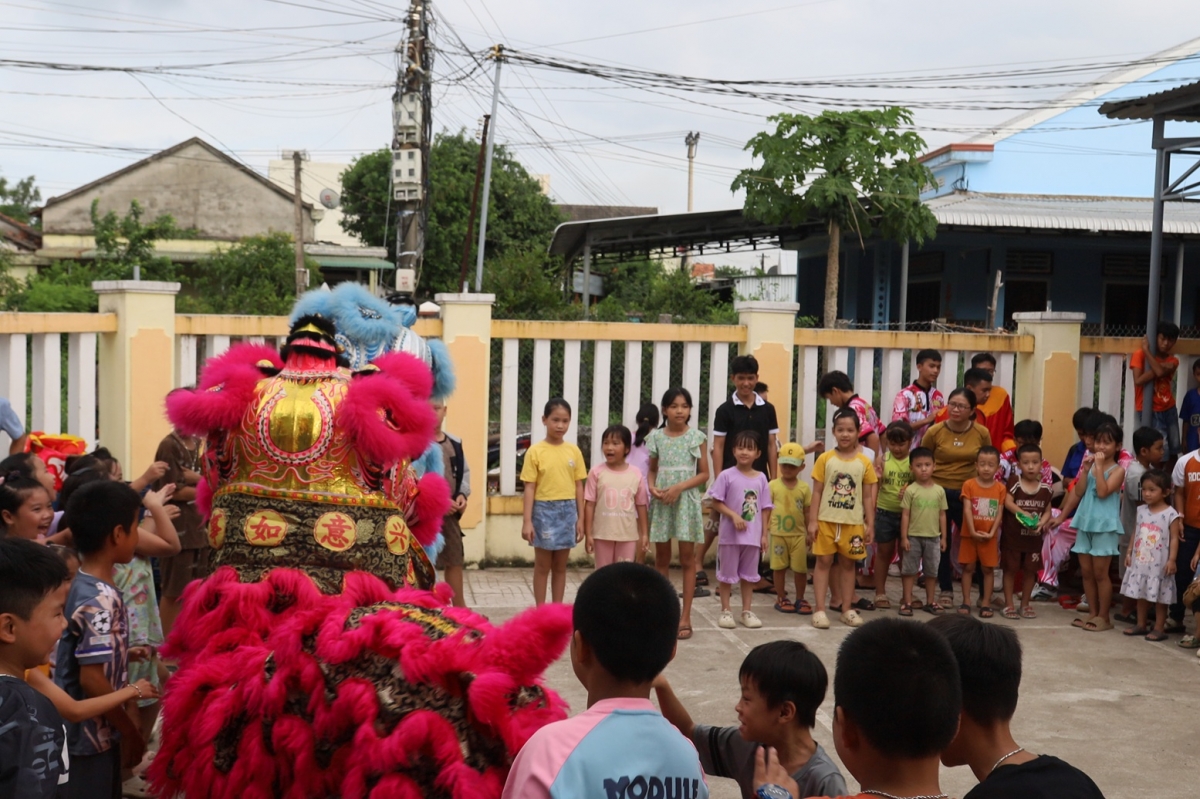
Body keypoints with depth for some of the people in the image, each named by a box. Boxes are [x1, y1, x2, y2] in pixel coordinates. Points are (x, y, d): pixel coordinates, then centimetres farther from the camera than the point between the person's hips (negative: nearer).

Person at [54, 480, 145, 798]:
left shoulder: (81, 584, 4)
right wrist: (130, 731, -15)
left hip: (93, 732, 9)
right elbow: (92, 679, -26)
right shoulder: (101, 600, -24)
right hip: (92, 736, -9)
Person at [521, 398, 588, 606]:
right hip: (544, 511, -3)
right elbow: (529, 488, -5)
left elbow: (578, 487, 7)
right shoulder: (535, 451, -5)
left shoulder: (574, 451, 4)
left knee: (560, 566, 11)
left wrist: (580, 518, 5)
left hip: (567, 511, 3)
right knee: (542, 565, 5)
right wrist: (527, 521, -10)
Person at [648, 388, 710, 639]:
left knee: (687, 559, 0)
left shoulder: (696, 437, -2)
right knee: (661, 559, 9)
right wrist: (652, 488, -8)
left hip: (686, 500, -2)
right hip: (661, 501, 2)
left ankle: (685, 617, 4)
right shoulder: (656, 437, 3)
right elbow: (652, 470, 12)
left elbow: (704, 473, -2)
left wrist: (679, 487, -15)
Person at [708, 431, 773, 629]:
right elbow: (716, 502, -7)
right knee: (726, 573, 6)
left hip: (753, 536, 3)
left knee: (749, 574, 12)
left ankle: (746, 611, 22)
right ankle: (725, 611, 16)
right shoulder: (727, 476, -7)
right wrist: (734, 516, -19)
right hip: (730, 534, -3)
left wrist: (764, 534, 3)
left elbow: (765, 509, 6)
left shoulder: (761, 478, 3)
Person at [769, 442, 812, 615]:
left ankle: (800, 599, 18)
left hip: (798, 534, 1)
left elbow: (807, 512, 6)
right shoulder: (773, 485, -1)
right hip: (778, 534, -1)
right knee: (780, 567, 7)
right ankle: (781, 599, 17)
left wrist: (810, 533, 5)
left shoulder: (804, 487, 2)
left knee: (800, 568, 4)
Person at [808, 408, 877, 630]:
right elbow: (817, 492, -1)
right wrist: (812, 521, -6)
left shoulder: (864, 462, 1)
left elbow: (868, 496, 5)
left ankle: (847, 610, 18)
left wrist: (869, 524, 2)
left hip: (853, 522, 1)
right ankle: (820, 609, 5)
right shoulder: (825, 459, -2)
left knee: (848, 564, 10)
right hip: (826, 520, -1)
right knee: (824, 562, 2)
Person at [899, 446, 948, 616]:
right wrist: (904, 537, -9)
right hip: (913, 536, -3)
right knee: (909, 570, 4)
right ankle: (907, 602, 11)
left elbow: (942, 515, 7)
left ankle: (930, 602, 22)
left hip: (933, 537, 3)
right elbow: (905, 514, -5)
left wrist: (944, 537, 6)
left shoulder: (939, 490, 2)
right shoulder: (910, 490, -6)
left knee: (932, 571, 11)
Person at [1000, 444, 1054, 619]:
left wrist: (1041, 522, -16)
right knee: (1011, 569, 4)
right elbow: (1008, 502, -16)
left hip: (1034, 537, 3)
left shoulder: (1045, 487, 1)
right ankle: (1009, 604, 12)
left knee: (1030, 570, 10)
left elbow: (1048, 510, 3)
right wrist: (1023, 513, -28)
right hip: (1012, 535, -3)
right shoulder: (1015, 481, -7)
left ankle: (1025, 603, 23)